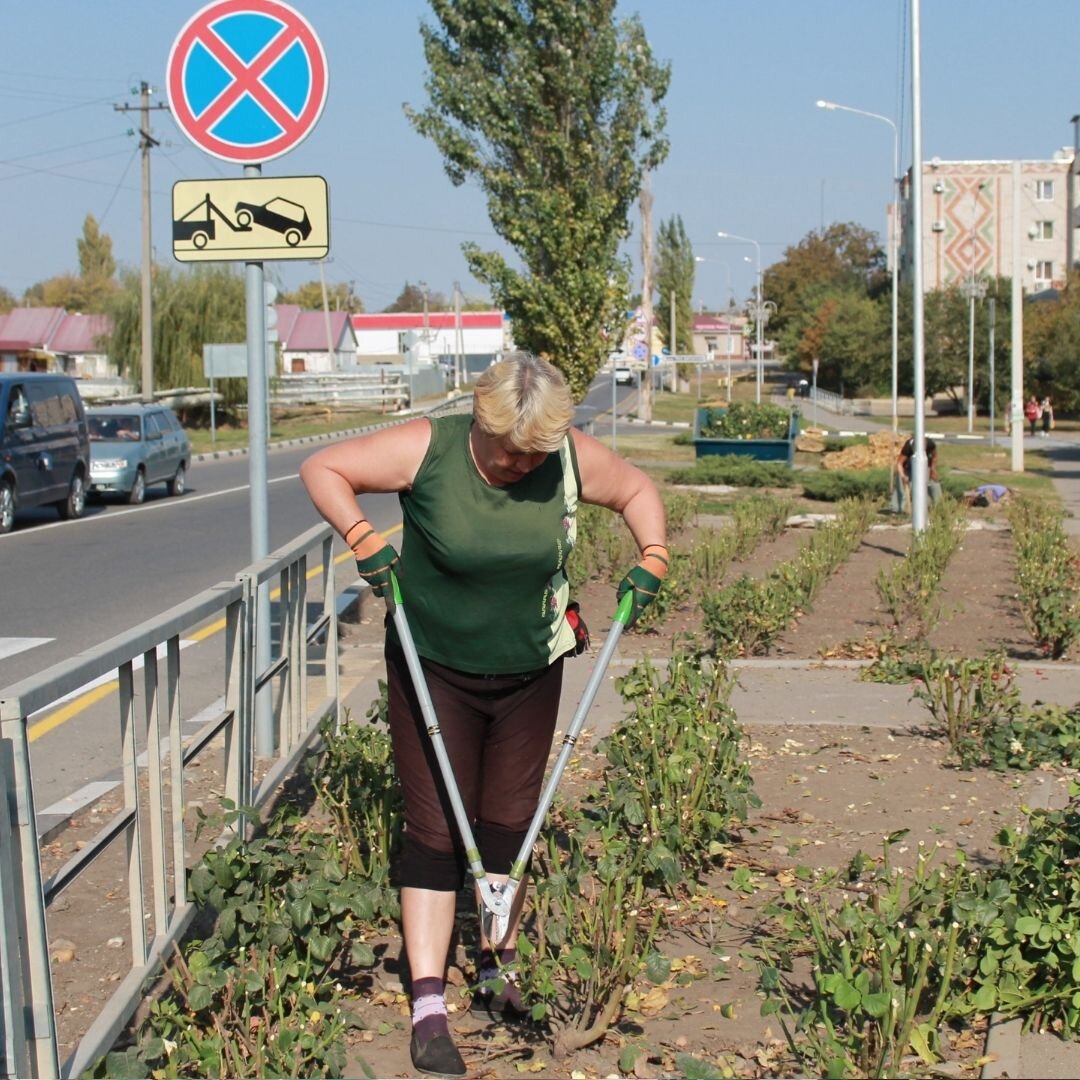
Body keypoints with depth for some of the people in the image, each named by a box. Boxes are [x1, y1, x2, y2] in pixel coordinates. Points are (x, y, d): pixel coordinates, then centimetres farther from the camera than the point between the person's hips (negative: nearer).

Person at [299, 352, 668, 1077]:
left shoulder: (574, 460, -10)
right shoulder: (427, 451, -17)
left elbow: (637, 490, 9)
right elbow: (322, 469, -9)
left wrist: (652, 557, -6)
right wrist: (363, 538, -21)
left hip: (530, 675, 3)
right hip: (434, 672, -3)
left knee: (509, 825, 12)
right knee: (436, 830, -5)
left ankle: (499, 970, 31)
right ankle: (428, 1008, -1)